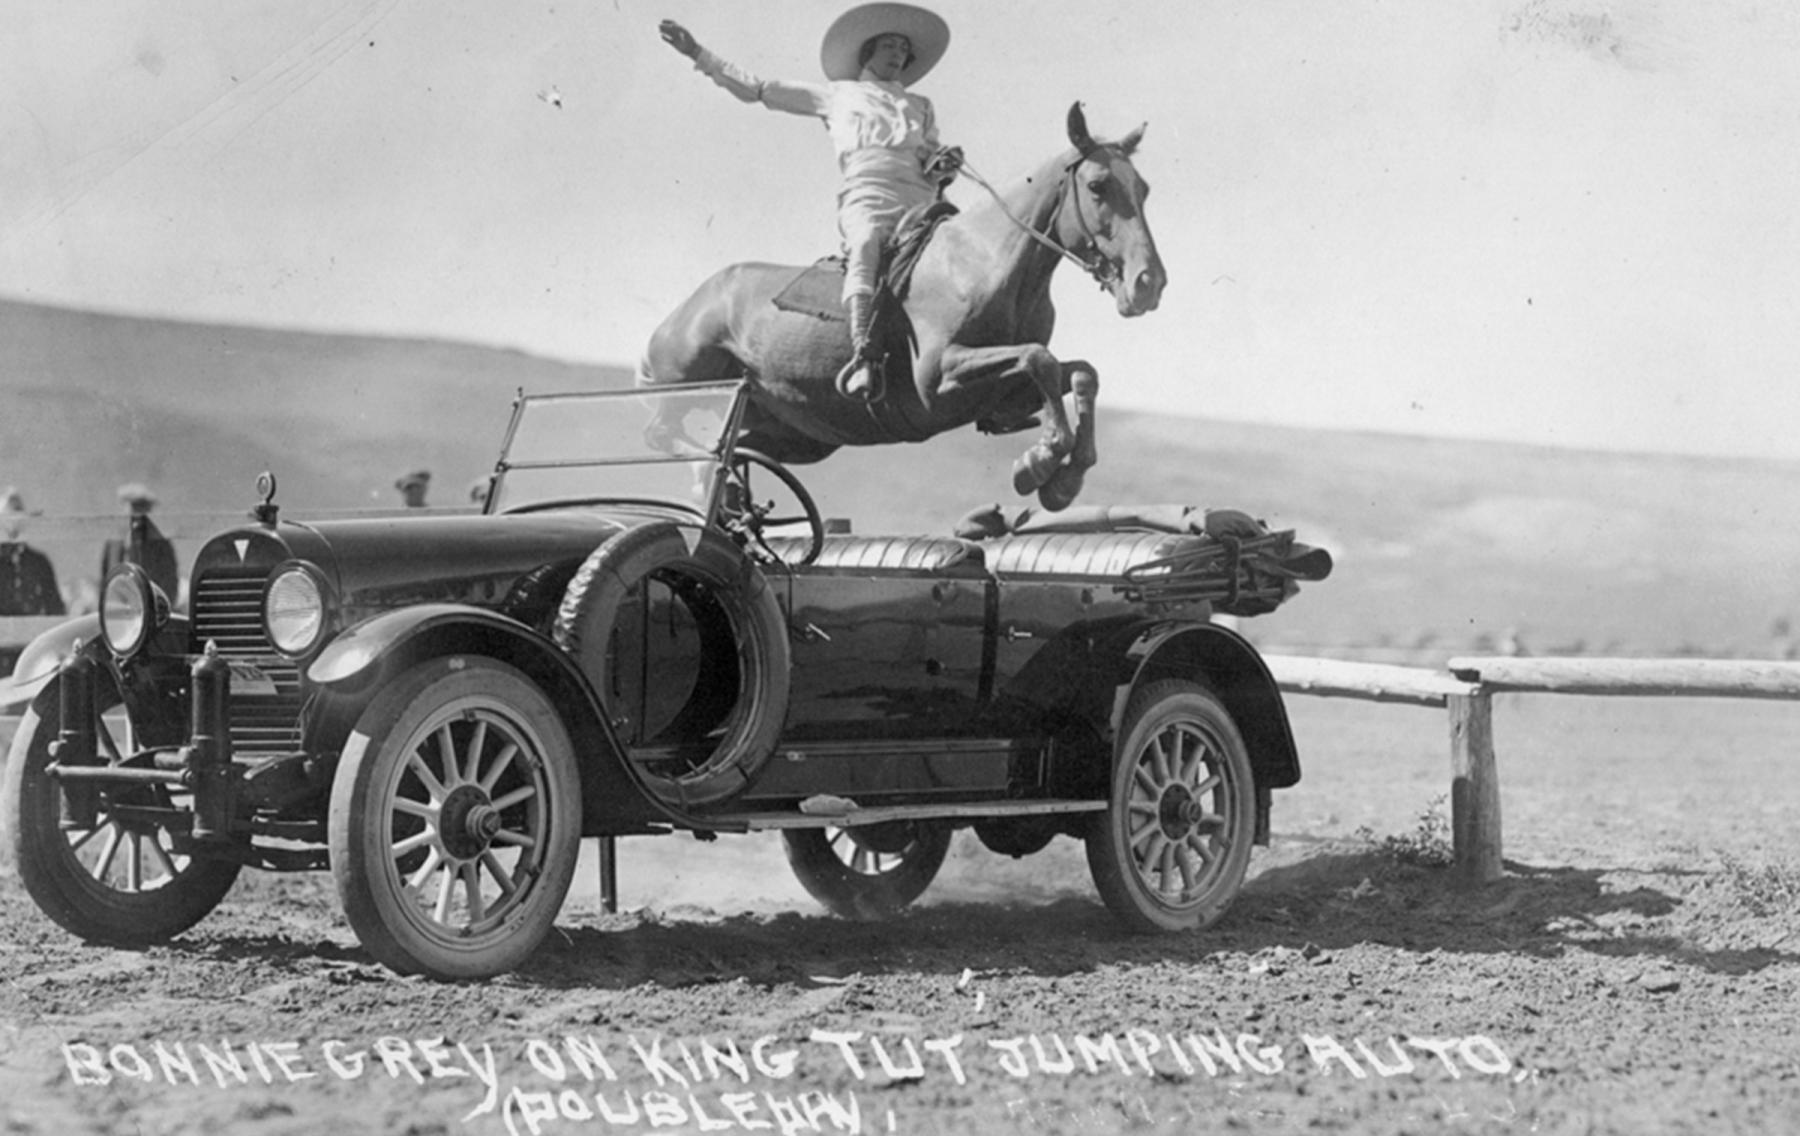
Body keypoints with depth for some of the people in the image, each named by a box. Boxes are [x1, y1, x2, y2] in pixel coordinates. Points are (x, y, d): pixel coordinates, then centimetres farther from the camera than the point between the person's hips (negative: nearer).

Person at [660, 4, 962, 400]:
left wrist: (945, 165, 2)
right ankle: (861, 356, -54)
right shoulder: (837, 95, 30)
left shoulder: (921, 106, 36)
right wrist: (699, 55, 30)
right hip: (865, 193, -4)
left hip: (921, 198, 4)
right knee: (865, 246, -36)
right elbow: (756, 89, 32)